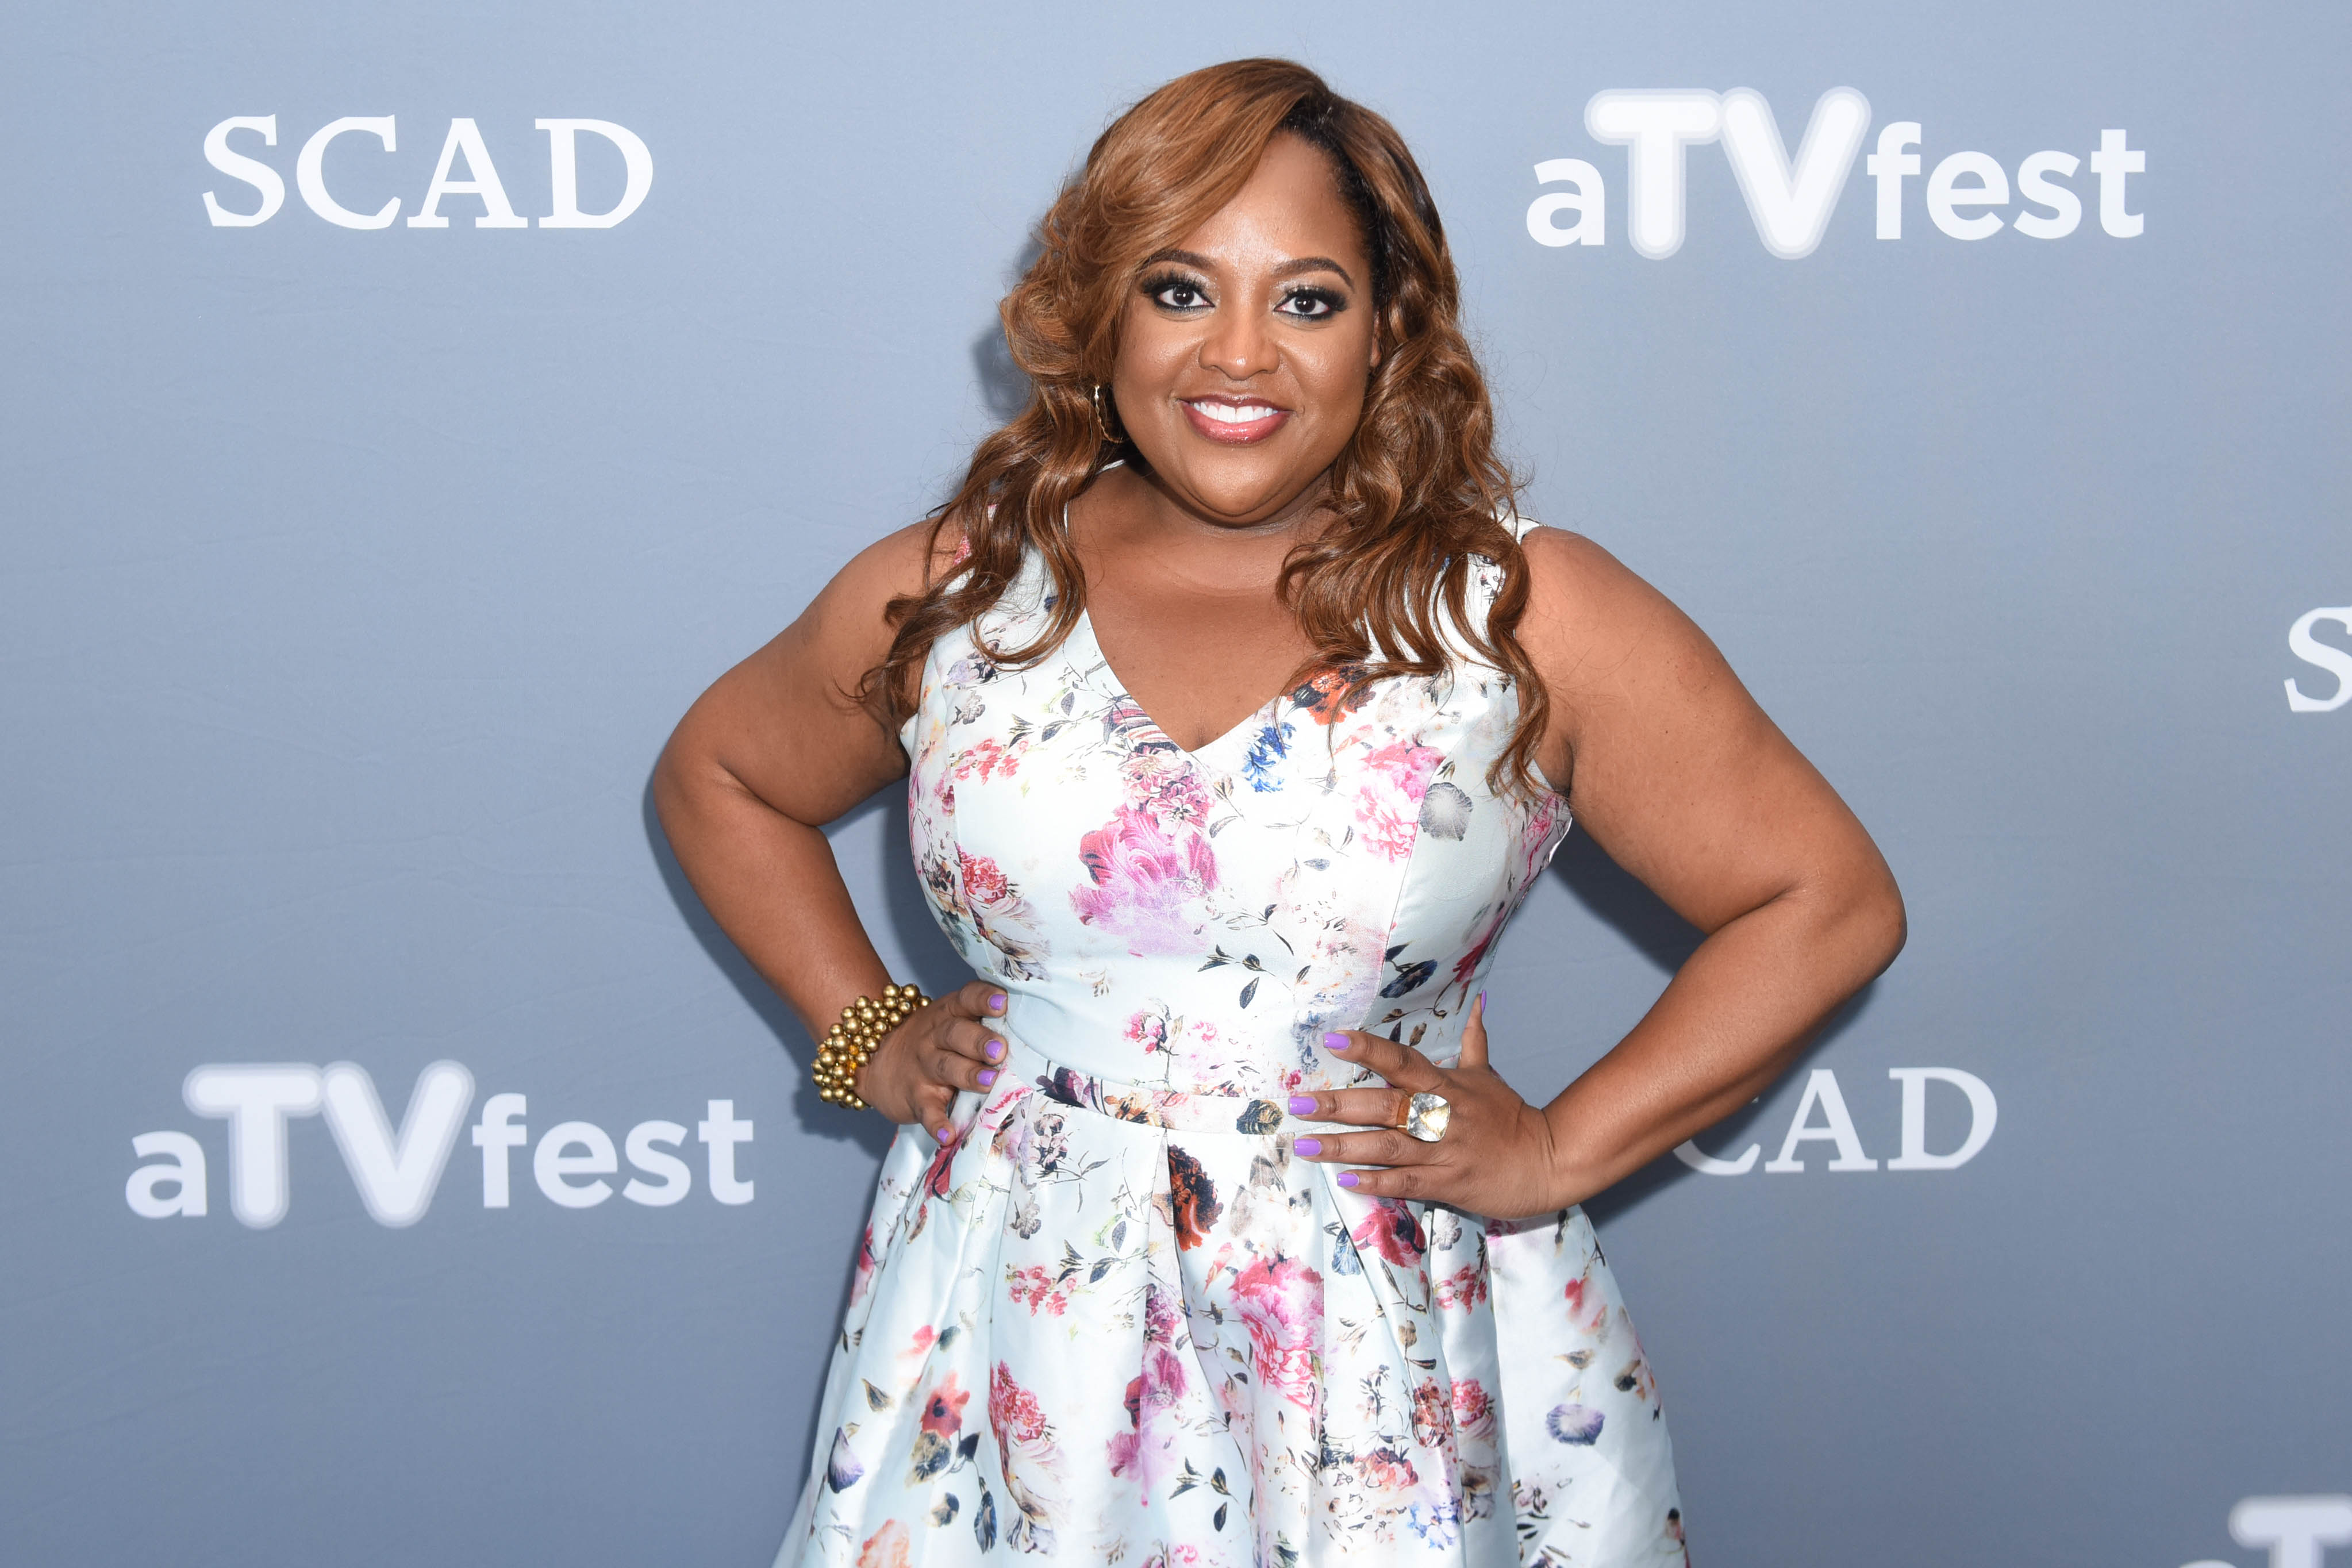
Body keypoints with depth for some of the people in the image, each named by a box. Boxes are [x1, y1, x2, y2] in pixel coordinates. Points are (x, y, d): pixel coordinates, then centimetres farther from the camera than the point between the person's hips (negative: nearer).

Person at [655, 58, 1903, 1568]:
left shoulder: (1532, 615, -7)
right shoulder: (947, 595, 1)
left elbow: (1831, 900, -4)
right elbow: (717, 776, 18)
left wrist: (1556, 1150, -7)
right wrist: (866, 1036, 8)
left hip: (1393, 1363, -2)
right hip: (1018, 1346, 2)